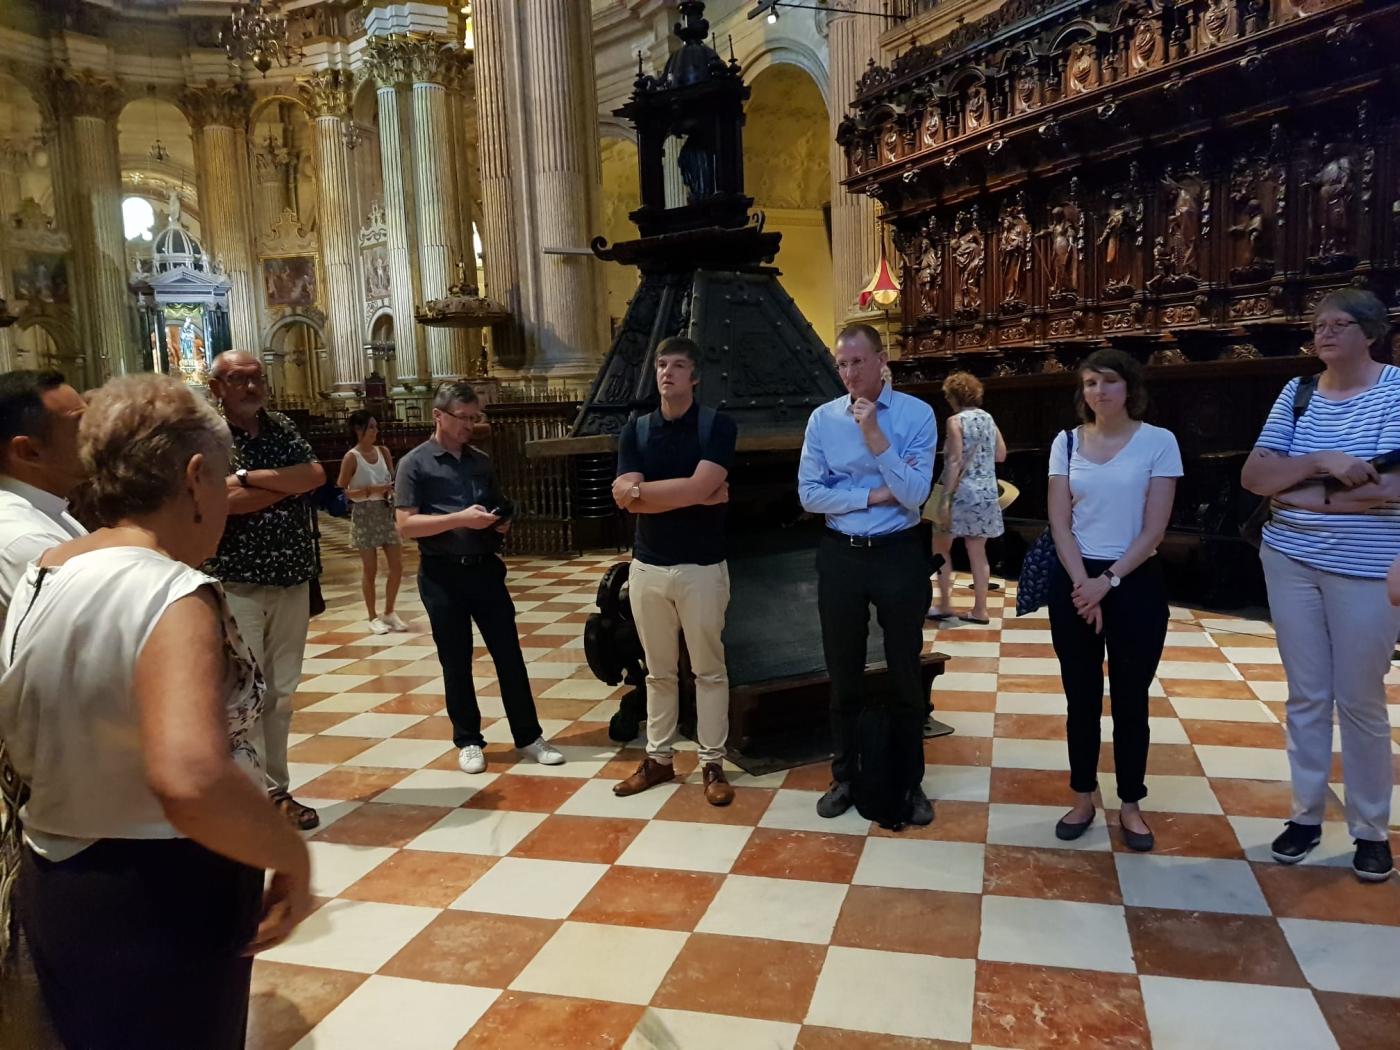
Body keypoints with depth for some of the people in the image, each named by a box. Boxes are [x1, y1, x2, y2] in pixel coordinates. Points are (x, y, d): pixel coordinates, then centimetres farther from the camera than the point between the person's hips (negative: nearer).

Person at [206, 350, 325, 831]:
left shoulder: (283, 428, 10)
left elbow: (317, 475, -6)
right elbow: (220, 502, -19)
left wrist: (250, 477, -13)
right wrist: (288, 484, -8)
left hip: (292, 581, 5)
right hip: (236, 585, -5)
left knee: (281, 692, 11)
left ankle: (275, 789, 21)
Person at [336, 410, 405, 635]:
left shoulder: (383, 451, 6)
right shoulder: (351, 457, -9)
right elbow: (340, 492, -11)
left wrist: (394, 488, -7)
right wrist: (371, 490, -20)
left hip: (386, 512, 5)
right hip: (365, 515, -5)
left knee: (397, 566, 5)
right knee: (370, 568, 2)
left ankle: (389, 612, 20)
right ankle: (373, 617, 14)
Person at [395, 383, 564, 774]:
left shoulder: (482, 461, 11)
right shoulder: (415, 464, -5)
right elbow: (405, 525, -12)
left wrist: (501, 522, 0)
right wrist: (460, 519, -21)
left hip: (485, 568, 4)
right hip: (442, 575, -4)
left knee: (509, 654, 5)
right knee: (455, 662, 6)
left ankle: (528, 736, 15)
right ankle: (468, 741, 20)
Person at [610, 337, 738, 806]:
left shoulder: (718, 425, -5)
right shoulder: (635, 430, 5)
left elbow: (699, 487, -19)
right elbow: (625, 497, -9)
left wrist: (642, 490, -10)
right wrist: (690, 493, -15)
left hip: (702, 567, -3)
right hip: (647, 566, 3)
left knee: (709, 669, 6)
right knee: (658, 670, 14)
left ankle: (712, 764, 17)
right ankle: (658, 758, 26)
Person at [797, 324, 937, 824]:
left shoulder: (917, 414, -7)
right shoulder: (822, 418, -1)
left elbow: (915, 494, -16)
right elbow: (809, 494, -6)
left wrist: (876, 436, -22)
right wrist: (874, 495, -13)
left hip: (900, 555, -2)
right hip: (840, 556, 2)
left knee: (906, 674, 11)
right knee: (843, 674, 14)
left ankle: (911, 782, 28)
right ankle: (843, 777, 31)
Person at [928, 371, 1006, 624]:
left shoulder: (956, 421, -10)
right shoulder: (989, 419, 10)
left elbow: (954, 462, -17)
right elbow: (1001, 455, 15)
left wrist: (945, 498, -18)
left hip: (962, 492, -6)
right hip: (986, 494, 6)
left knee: (941, 548, 8)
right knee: (978, 553, 9)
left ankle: (945, 605, 6)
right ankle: (980, 610, 11)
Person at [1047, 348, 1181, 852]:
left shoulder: (1158, 442, -4)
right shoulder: (1066, 442, 3)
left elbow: (1154, 529, -8)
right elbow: (1059, 522, -1)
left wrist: (1107, 582, -14)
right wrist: (1083, 585, -11)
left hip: (1135, 582, -2)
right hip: (1074, 582, 2)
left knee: (1131, 700, 7)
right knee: (1081, 698, 9)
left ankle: (1131, 805, 22)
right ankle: (1083, 799, 23)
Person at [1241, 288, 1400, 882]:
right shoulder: (1296, 393, 4)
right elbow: (1253, 476, -5)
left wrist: (1304, 495, -15)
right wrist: (1321, 463, -21)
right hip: (1290, 561, 4)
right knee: (1305, 696, 12)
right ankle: (1305, 815, 26)